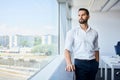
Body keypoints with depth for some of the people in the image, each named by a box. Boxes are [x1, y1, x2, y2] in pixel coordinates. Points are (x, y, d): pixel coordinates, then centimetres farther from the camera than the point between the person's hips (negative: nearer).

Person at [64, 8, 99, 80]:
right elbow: (67, 49, -10)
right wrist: (69, 63, -26)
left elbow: (96, 49, 14)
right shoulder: (72, 32, -4)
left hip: (93, 63, 4)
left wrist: (97, 64, 8)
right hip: (80, 63, -3)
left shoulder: (94, 33, 7)